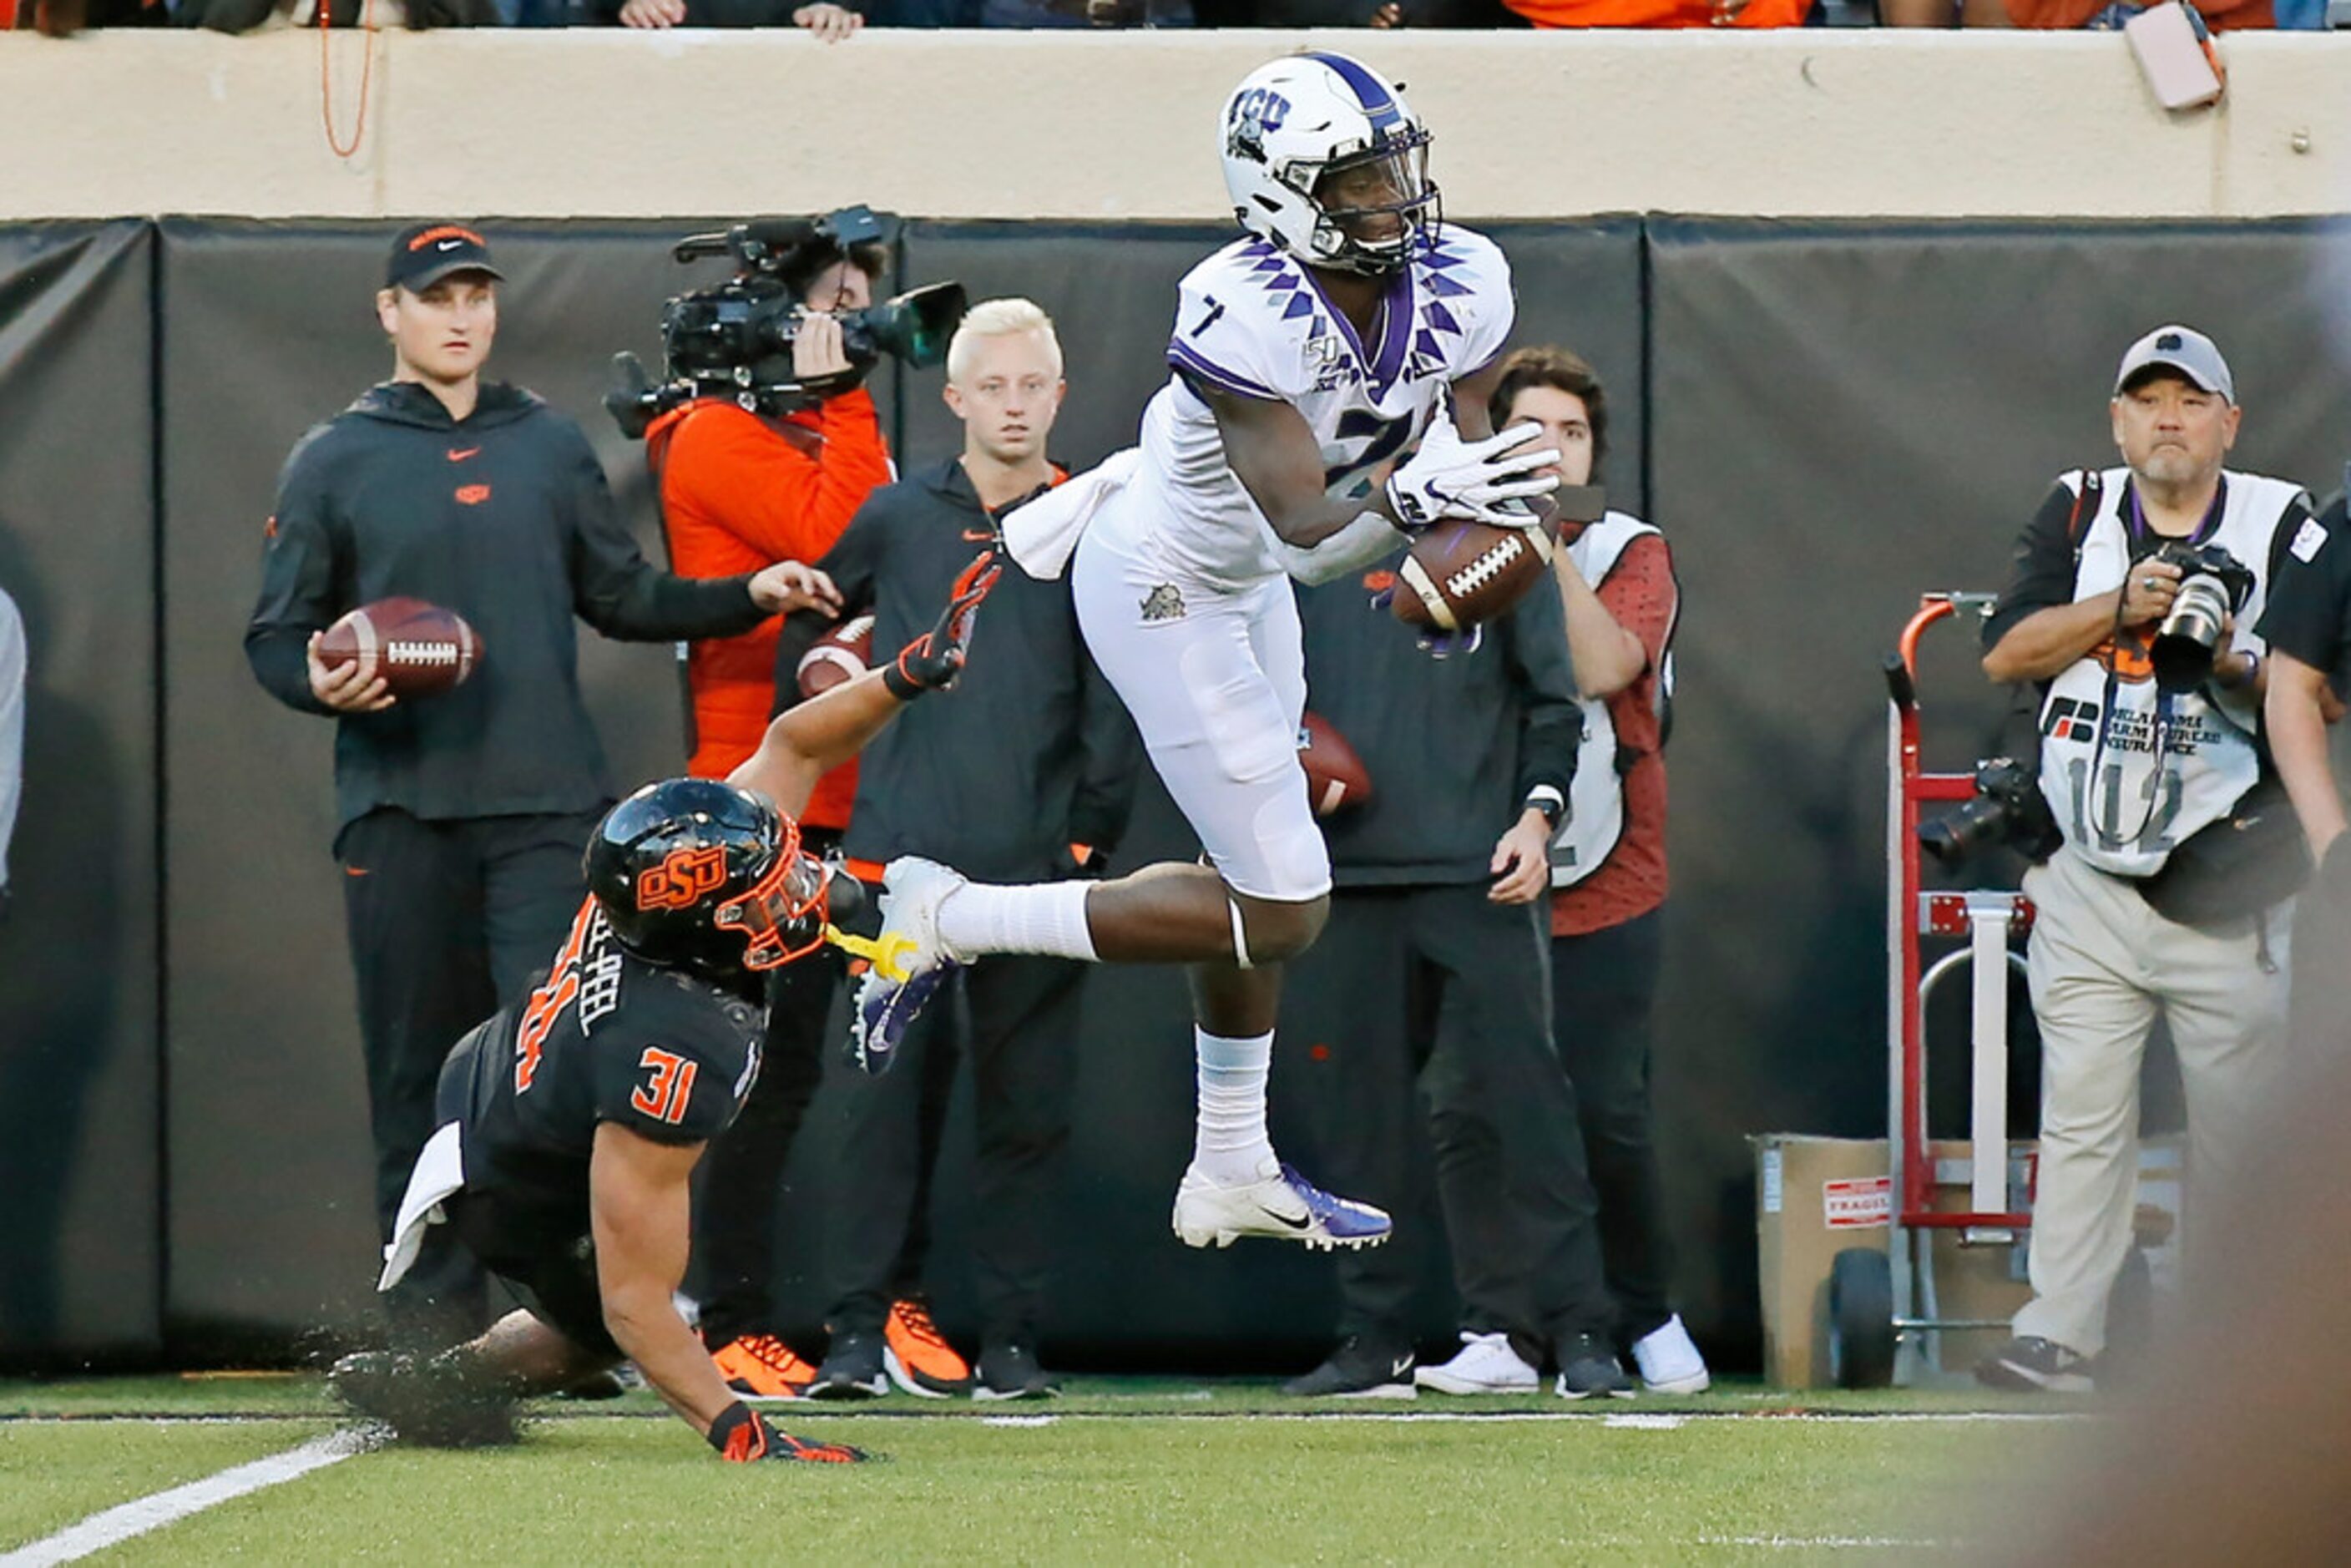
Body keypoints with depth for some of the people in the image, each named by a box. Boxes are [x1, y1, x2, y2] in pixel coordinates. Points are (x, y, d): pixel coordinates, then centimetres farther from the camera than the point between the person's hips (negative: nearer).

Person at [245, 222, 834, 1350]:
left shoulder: (551, 450, 15)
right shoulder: (333, 463, 9)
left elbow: (621, 597, 20)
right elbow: (275, 635, 8)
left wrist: (747, 596, 7)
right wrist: (322, 682, -13)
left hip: (545, 803, 1)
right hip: (400, 808, -1)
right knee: (418, 1073, 0)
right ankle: (431, 1325, 4)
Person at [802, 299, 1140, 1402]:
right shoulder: (897, 519, 9)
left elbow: (1113, 702, 5)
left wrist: (1090, 835, -2)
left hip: (1034, 867, 0)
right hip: (902, 854, 0)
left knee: (1028, 1103, 2)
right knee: (890, 1092, -5)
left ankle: (1012, 1336, 7)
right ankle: (865, 1326, -3)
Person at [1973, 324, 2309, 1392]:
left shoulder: (2281, 526, 3)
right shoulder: (2078, 516, 10)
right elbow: (2006, 654, -2)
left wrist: (2234, 665, -21)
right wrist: (2123, 605, -14)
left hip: (2226, 892, -2)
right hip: (2090, 887, 2)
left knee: (2242, 1124, -1)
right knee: (2080, 1115, -2)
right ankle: (2058, 1334, -3)